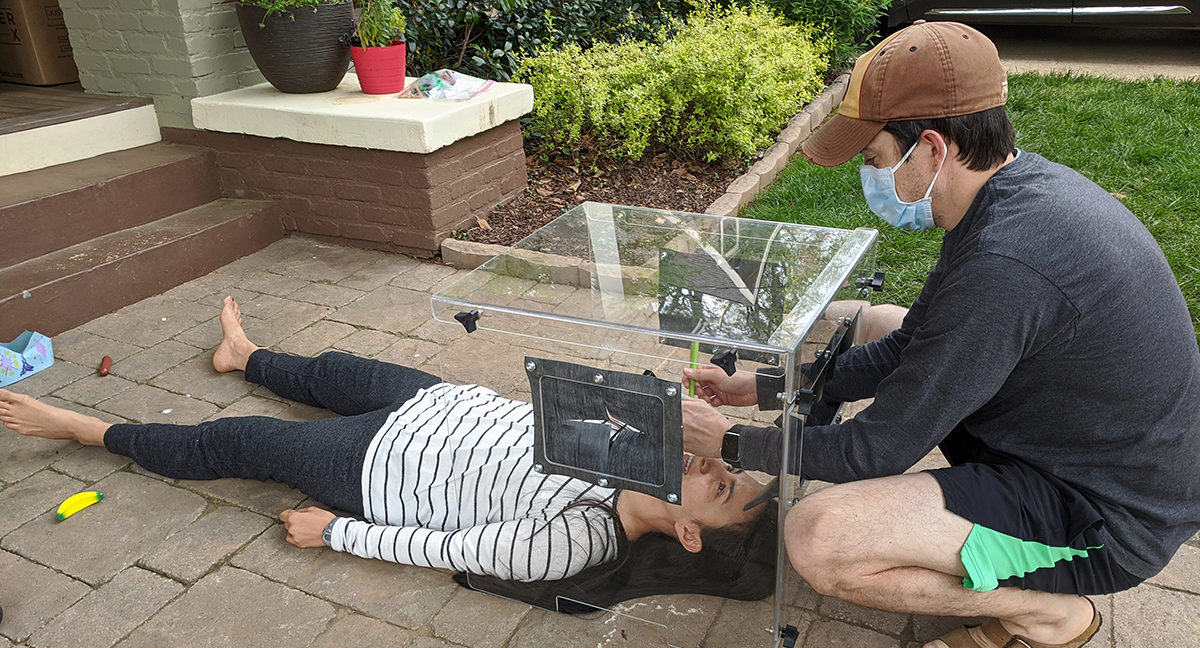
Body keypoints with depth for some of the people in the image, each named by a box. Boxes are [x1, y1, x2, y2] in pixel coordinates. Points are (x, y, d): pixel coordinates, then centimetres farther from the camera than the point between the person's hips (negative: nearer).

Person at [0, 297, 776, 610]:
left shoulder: (573, 543, -36)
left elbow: (444, 548, -28)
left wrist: (332, 532, -19)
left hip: (381, 469, -6)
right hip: (454, 403, 6)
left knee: (235, 443, 9)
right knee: (332, 370, 27)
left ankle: (85, 429, 34)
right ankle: (246, 356, 61)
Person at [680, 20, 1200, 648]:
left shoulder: (1005, 266, -33)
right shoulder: (1022, 182, -1)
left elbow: (876, 450, -23)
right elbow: (911, 346, 7)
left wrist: (730, 441, -9)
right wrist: (766, 388, 5)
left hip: (1107, 524, -9)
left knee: (818, 538, -27)